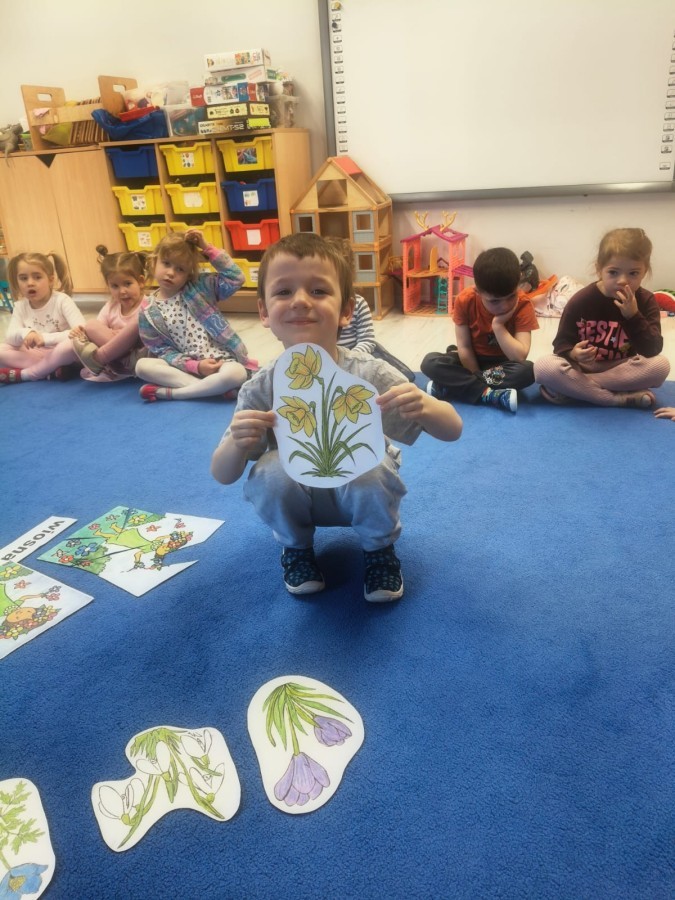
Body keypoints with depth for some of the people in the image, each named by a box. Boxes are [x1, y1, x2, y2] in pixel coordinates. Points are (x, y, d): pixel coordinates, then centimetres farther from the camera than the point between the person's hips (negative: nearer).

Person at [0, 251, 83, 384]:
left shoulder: (62, 300, -13)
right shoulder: (20, 306, 0)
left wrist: (45, 338, -32)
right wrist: (24, 333, -32)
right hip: (35, 355, 4)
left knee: (73, 343, -35)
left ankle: (23, 374, -21)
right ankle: (51, 370, -22)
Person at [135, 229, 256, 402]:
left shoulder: (200, 287, 3)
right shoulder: (149, 311, 2)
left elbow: (236, 278, -8)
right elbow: (162, 351, -1)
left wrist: (207, 248, -9)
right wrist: (195, 366, -17)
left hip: (221, 361, -1)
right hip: (186, 367, 1)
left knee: (236, 374, -36)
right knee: (142, 365, -22)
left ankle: (167, 392, -21)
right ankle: (212, 387, -26)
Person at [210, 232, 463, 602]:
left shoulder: (370, 375, -24)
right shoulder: (261, 389, -20)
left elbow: (453, 430, -20)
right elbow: (222, 475, -13)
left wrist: (424, 406, -44)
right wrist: (238, 444, -37)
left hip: (361, 491, 0)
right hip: (296, 497, 1)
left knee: (371, 471, -32)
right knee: (271, 474, -30)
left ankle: (379, 548, 2)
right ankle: (296, 546, 4)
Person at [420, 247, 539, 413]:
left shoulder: (523, 305, -21)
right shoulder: (464, 301, -18)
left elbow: (520, 357, -29)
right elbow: (464, 347, -14)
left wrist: (498, 324, -33)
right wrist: (480, 377, -19)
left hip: (502, 363, -1)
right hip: (472, 359, 1)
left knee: (527, 370, -35)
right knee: (430, 362, -26)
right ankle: (490, 395, -31)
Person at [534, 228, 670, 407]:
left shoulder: (646, 301, -6)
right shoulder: (582, 300, -11)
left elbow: (653, 350, -15)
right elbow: (562, 343, -8)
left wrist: (633, 316, -28)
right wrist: (573, 353, -32)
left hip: (622, 369, 1)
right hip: (581, 366, -1)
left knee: (661, 365, -29)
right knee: (544, 367, -31)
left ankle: (574, 389, -25)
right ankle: (624, 398, -27)